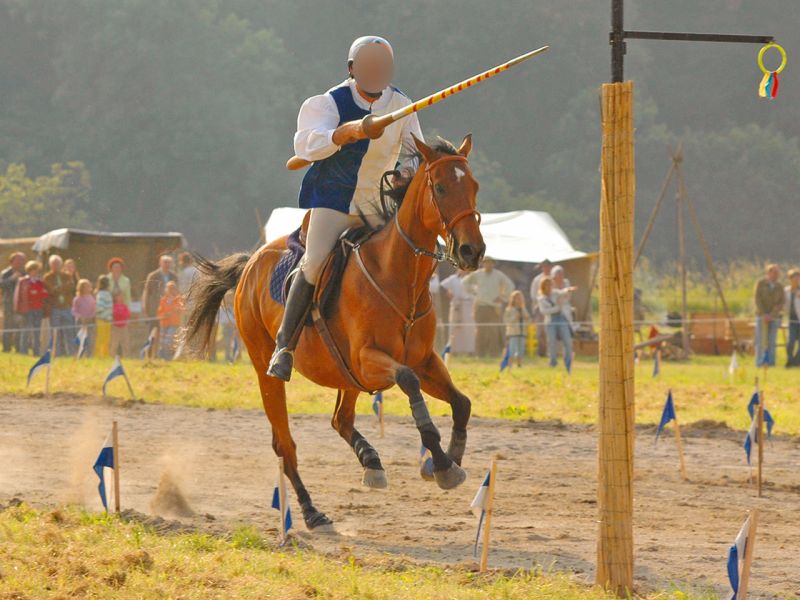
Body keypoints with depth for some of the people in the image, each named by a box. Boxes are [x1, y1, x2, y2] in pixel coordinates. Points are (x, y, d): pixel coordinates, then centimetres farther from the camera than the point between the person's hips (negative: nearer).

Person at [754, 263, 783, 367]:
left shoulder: (779, 287, 5)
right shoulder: (760, 283, -1)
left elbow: (782, 302, 0)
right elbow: (757, 299, -6)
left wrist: (772, 315, -10)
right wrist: (764, 314, -13)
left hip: (774, 317, 2)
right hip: (761, 316, -2)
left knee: (772, 341, 0)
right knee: (761, 340, -5)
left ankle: (770, 361, 3)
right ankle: (760, 361, -5)